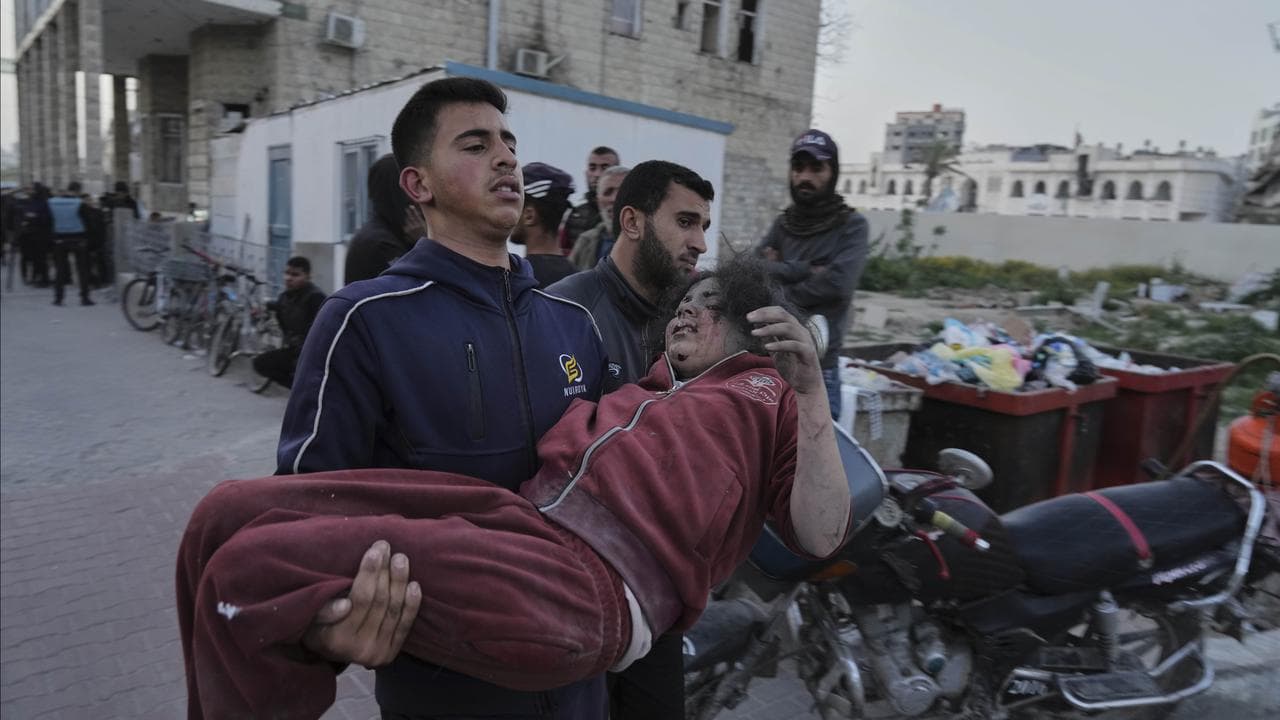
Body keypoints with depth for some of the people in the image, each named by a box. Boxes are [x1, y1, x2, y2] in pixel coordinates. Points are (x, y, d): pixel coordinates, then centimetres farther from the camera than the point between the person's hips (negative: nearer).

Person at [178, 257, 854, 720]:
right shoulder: (651, 381, 32)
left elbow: (819, 537, 2)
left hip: (588, 584, -7)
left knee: (247, 569, -16)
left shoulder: (768, 392, 16)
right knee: (228, 514, -5)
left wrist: (810, 393, -7)